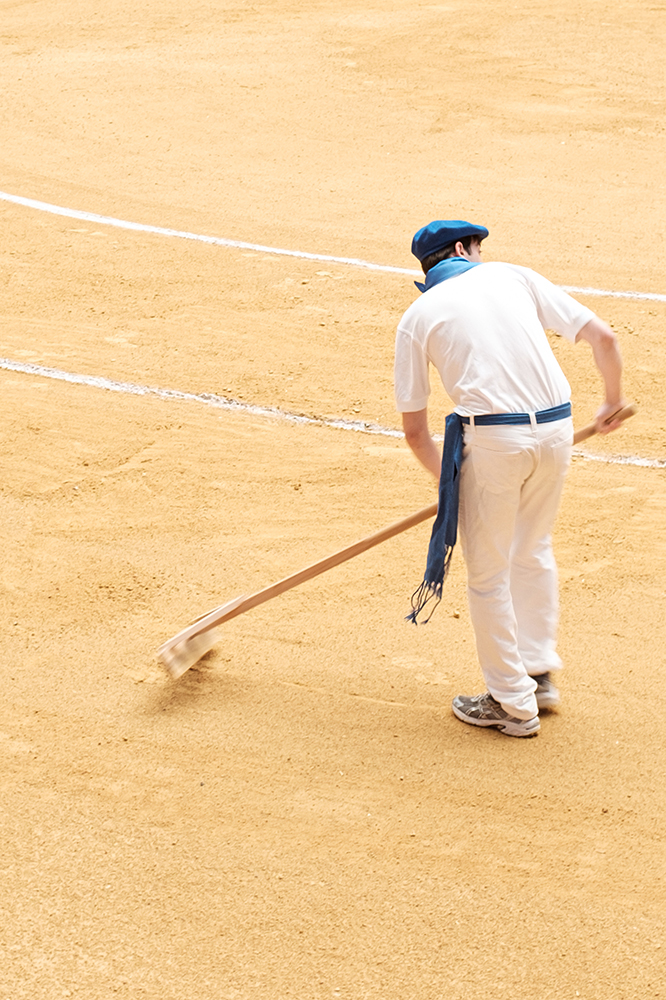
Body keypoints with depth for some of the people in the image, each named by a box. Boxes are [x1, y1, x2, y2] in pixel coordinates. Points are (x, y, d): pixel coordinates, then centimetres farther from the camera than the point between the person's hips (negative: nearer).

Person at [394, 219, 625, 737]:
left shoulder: (417, 317, 9)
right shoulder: (513, 276, 14)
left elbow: (414, 428, 10)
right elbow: (602, 336, 9)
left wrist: (448, 480, 26)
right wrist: (614, 402, 25)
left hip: (492, 440, -4)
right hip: (557, 430, 4)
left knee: (488, 574, 10)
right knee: (533, 551, 25)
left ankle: (513, 703, 17)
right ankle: (540, 673, 31)